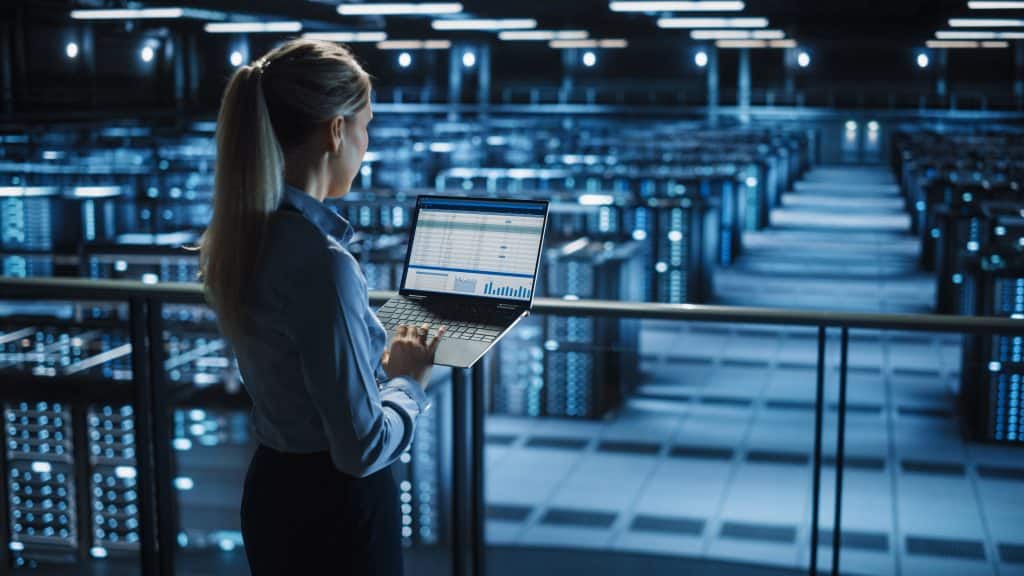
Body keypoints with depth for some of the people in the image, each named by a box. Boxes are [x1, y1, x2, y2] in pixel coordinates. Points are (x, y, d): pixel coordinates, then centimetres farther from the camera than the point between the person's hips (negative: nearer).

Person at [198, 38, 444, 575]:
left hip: (271, 492, 8)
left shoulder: (237, 239, 0)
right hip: (333, 510, -8)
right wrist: (409, 380, -8)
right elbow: (362, 448, -23)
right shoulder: (320, 262, -27)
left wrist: (381, 360, 12)